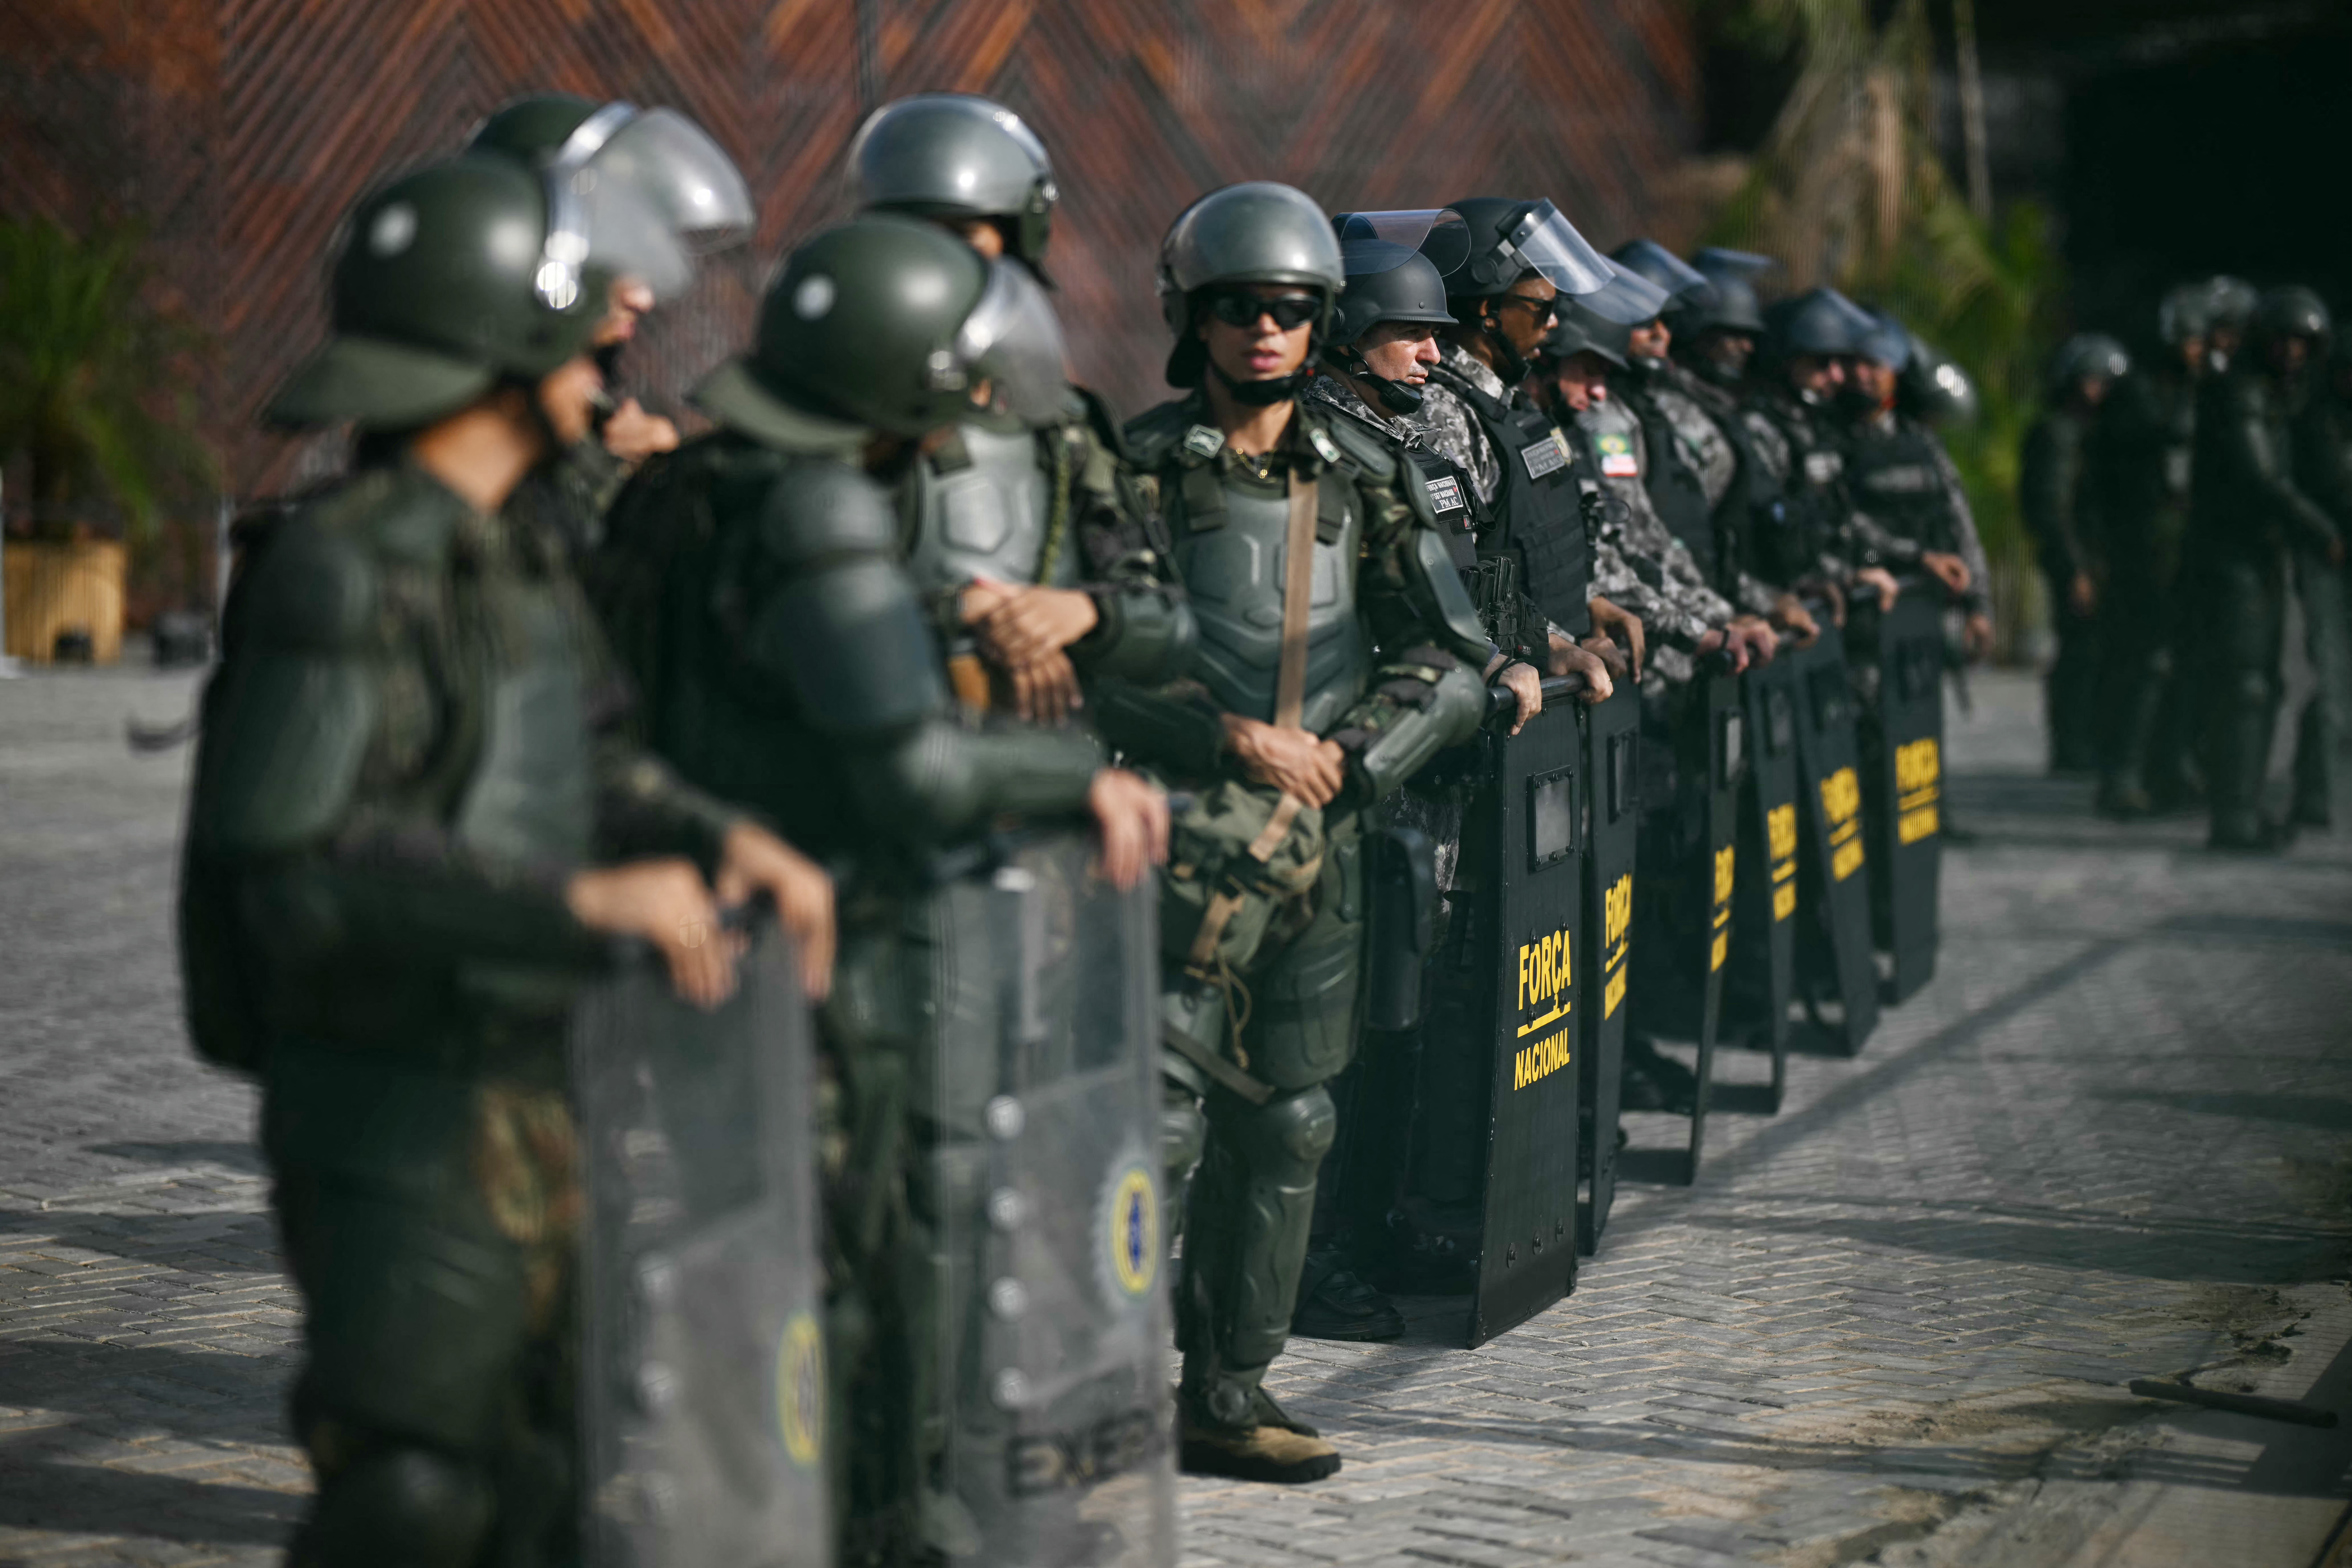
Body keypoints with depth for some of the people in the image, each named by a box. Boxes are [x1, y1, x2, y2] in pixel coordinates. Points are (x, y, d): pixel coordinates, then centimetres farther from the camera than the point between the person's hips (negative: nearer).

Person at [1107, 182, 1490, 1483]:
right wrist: (1237, 742, -14)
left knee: (1287, 1121, 10)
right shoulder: (1144, 470, -3)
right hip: (1193, 829, -5)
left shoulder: (1363, 479, 9)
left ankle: (1229, 1392, 20)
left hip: (1324, 839, 5)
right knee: (1163, 1106, -13)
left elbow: (1453, 667, 9)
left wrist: (1346, 760, -4)